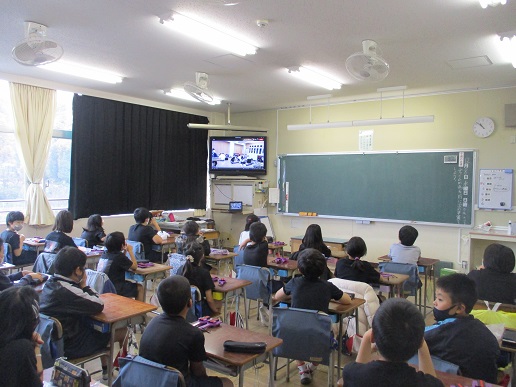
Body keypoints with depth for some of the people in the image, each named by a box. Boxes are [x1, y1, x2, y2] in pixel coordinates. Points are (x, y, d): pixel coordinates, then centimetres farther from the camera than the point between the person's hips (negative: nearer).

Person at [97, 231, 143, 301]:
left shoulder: (104, 254, 3)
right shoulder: (119, 256, -19)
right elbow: (135, 266, -9)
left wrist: (125, 251, 11)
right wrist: (130, 251, -2)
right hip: (114, 289, -8)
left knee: (130, 283, 29)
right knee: (140, 288, 8)